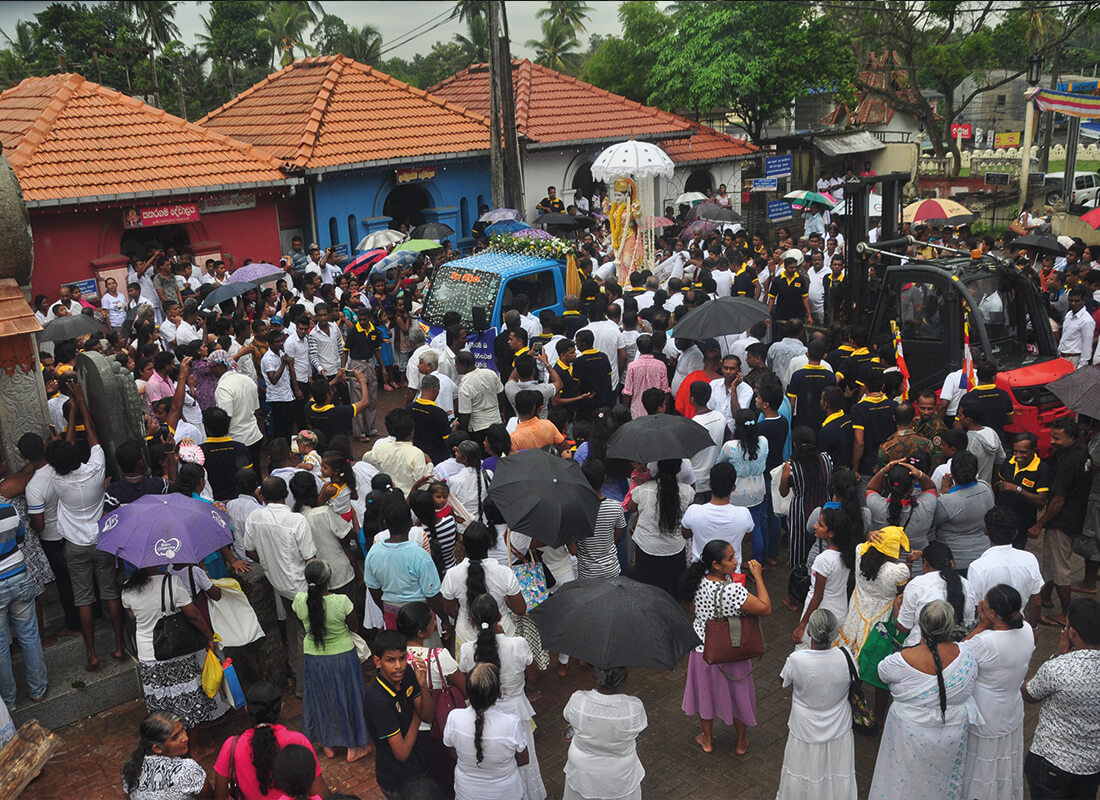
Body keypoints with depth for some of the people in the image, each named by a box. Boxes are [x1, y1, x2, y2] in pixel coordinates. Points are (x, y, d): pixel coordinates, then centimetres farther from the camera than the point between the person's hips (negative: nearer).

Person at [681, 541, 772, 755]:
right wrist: (758, 576, -23)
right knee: (738, 694, 21)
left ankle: (707, 740, 43)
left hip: (702, 648, 4)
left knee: (705, 691, 25)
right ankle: (741, 743, 40)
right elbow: (766, 608, -28)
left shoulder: (698, 583, -14)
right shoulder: (733, 591, -33)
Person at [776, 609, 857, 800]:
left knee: (803, 775, 22)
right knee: (837, 776, 24)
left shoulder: (796, 660, -28)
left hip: (805, 731, -1)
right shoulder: (845, 657, -25)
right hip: (838, 730, 1)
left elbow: (786, 683, -8)